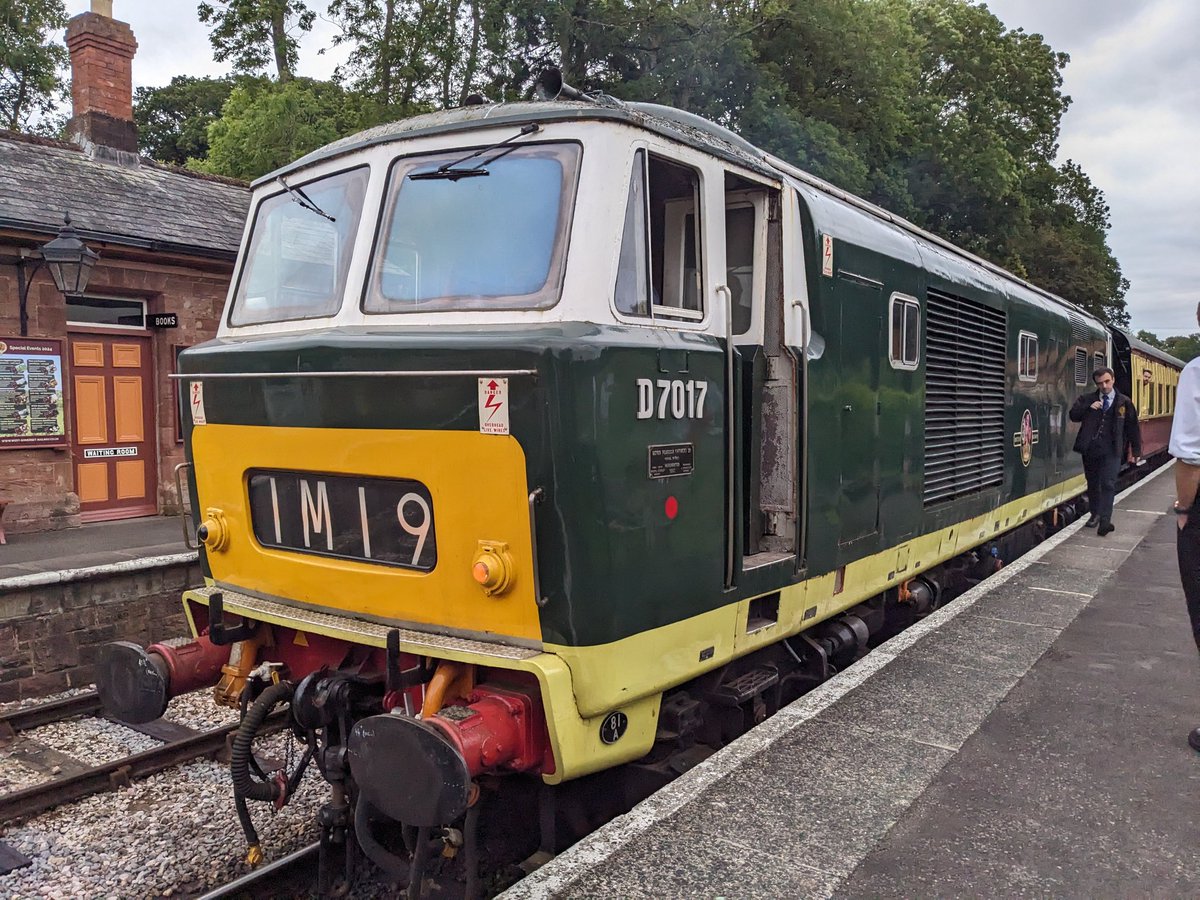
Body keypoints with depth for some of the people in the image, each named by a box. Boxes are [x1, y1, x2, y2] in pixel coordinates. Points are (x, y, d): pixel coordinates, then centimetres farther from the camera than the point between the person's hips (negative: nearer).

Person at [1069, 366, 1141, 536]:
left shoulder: (1124, 402, 4)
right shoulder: (1087, 399, 8)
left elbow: (1133, 427, 8)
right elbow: (1073, 415, 1)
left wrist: (1136, 451, 9)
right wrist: (1088, 408, -15)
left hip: (1111, 450, -2)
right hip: (1090, 449, 3)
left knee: (1108, 484, -11)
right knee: (1092, 483, 12)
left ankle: (1105, 520, -15)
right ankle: (1095, 514, 27)